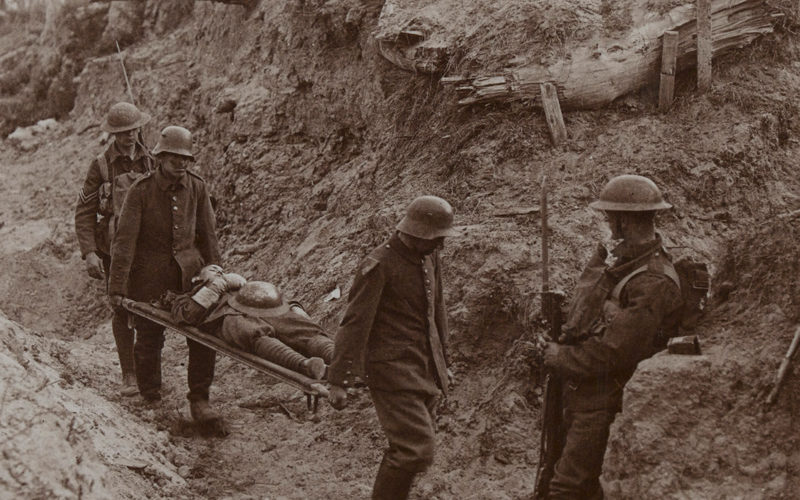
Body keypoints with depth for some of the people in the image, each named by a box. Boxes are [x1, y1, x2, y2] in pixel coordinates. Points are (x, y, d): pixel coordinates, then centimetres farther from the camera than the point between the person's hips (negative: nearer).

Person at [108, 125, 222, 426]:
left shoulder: (197, 188, 0)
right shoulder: (141, 191, -11)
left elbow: (207, 235, 9)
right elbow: (125, 240, -13)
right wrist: (117, 287, -16)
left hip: (189, 271, 3)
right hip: (150, 276, -3)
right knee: (149, 340, 7)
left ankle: (199, 400, 8)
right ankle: (151, 402, 27)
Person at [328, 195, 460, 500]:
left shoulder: (429, 259, 9)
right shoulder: (379, 266, -15)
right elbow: (355, 324, -15)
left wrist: (443, 363, 28)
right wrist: (340, 381, -16)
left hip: (425, 371, 8)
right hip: (393, 371, -8)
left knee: (404, 451, 14)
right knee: (416, 451, -14)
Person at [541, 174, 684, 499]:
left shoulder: (654, 283, -25)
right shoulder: (622, 255, 5)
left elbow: (614, 350, -25)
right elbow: (587, 307, 17)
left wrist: (560, 359, -12)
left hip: (603, 394, -9)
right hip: (578, 386, 9)